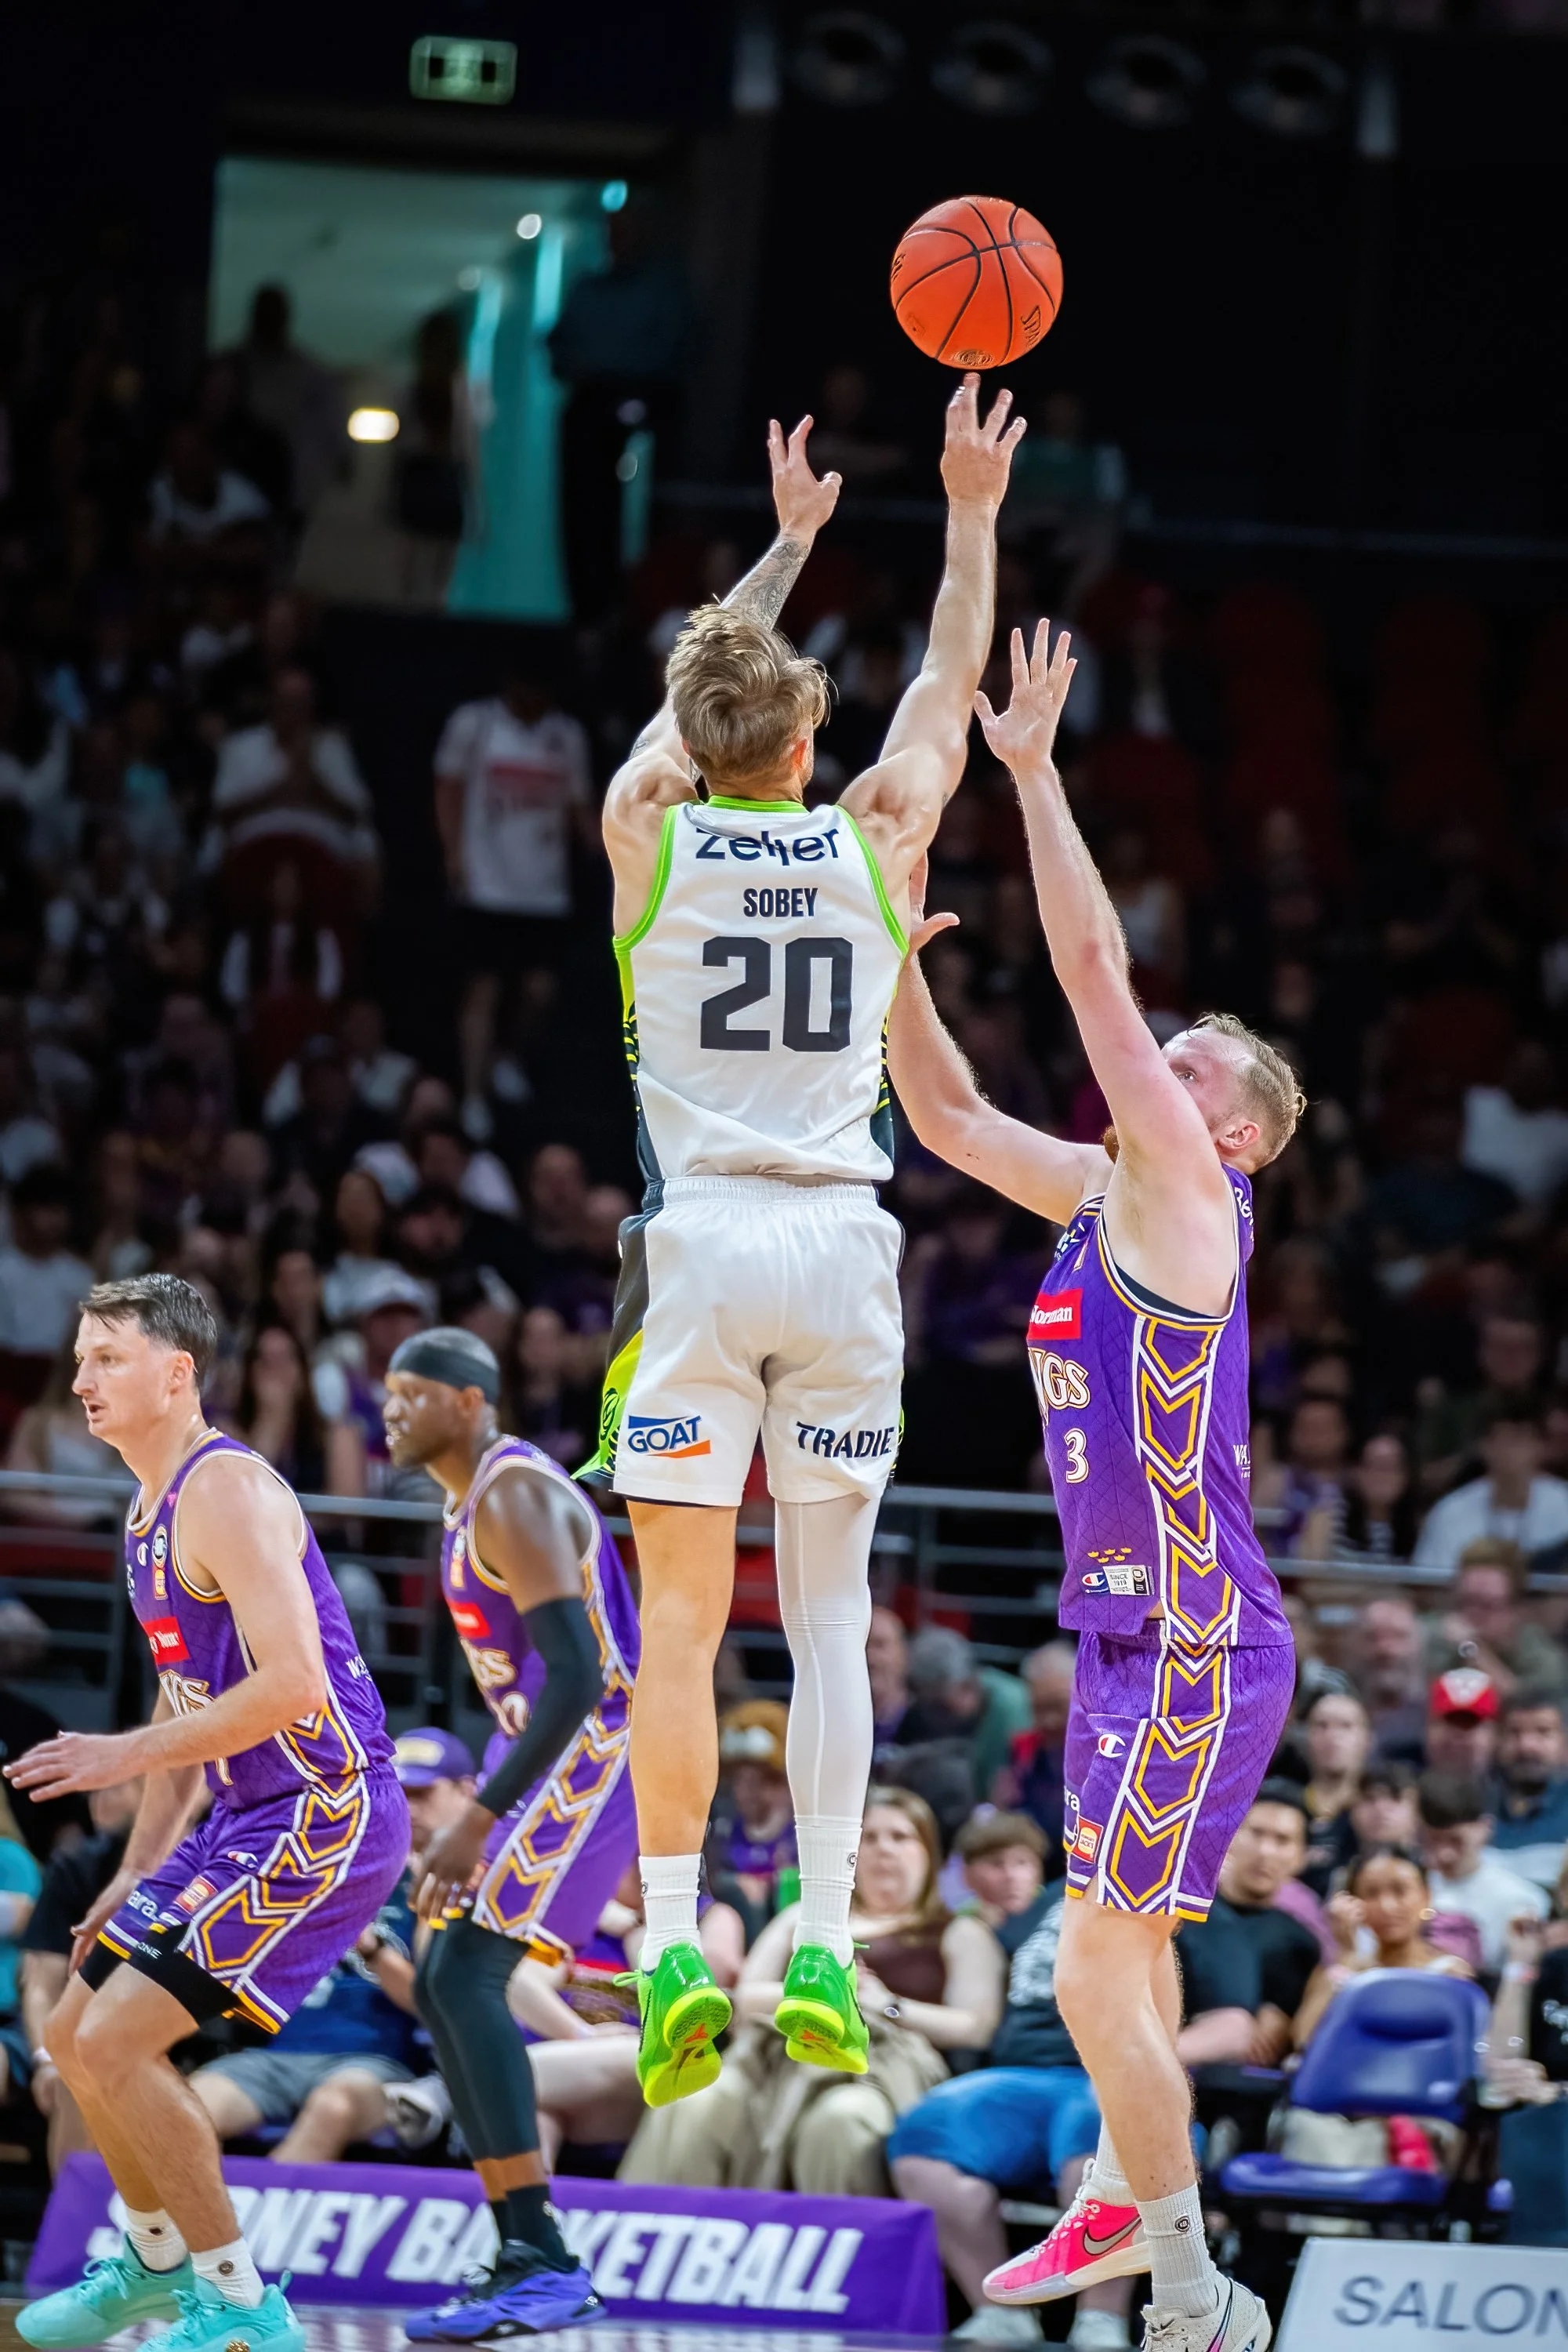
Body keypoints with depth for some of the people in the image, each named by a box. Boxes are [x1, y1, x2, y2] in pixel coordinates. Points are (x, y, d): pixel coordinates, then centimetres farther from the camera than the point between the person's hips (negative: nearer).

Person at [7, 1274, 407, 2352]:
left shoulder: (229, 1491, -17)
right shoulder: (151, 1513, 15)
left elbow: (289, 1685, -26)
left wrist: (130, 1755, -21)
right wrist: (139, 1869, 19)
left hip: (325, 1812, -10)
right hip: (245, 1818, 10)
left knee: (118, 2042, -16)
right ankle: (158, 2260, 36)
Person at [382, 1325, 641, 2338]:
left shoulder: (516, 1501, -17)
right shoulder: (472, 1498, 16)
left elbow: (578, 1676, -25)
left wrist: (481, 1819, -28)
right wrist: (488, 1807, 25)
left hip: (595, 1752, -11)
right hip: (545, 1751, 11)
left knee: (467, 1973, -19)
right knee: (447, 1985, 10)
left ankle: (545, 2263, -22)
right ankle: (522, 2257, 12)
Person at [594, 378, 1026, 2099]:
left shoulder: (647, 833, 1)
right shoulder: (877, 838, 2)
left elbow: (696, 692, 22)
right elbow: (947, 686, 20)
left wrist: (789, 542, 35)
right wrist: (971, 519, 30)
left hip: (700, 1246, -1)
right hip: (838, 1247, 1)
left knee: (679, 1622, -1)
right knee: (829, 1613, 5)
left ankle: (672, 1948, -7)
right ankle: (822, 1949, -2)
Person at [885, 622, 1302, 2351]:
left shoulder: (1189, 1188, -10)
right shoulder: (1101, 1194, 13)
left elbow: (1094, 973, -15)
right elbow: (949, 1117, 23)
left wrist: (1033, 770, -12)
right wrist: (897, 958, 11)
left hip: (1198, 1648, -10)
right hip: (1129, 1629, 10)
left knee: (1097, 1975, -12)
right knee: (1123, 1938, 24)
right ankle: (1127, 2200, 41)